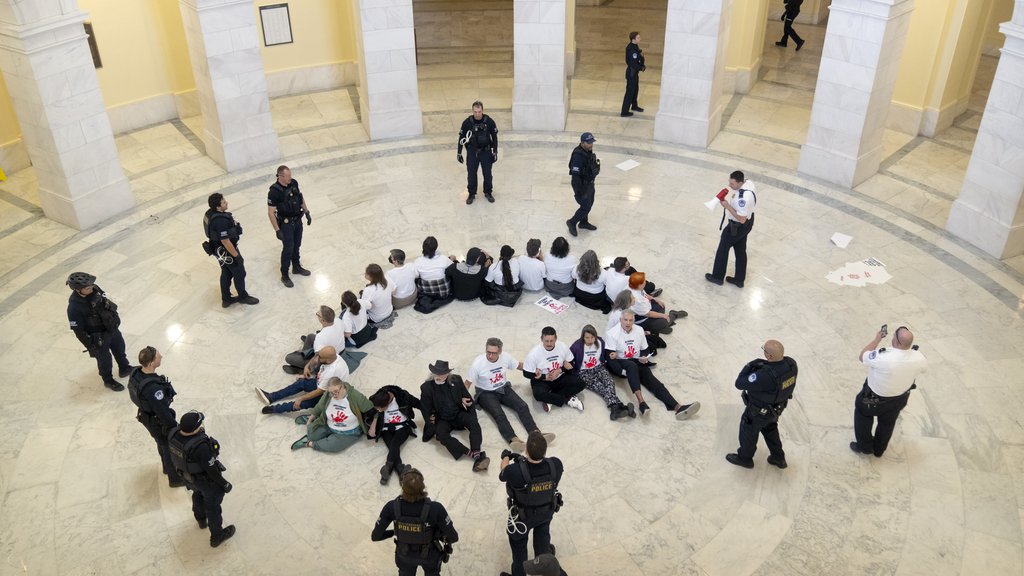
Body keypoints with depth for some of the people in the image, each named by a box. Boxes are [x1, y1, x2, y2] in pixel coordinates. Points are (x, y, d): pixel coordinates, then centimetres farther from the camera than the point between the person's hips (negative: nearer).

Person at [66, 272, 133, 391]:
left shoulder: (94, 289, -17)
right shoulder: (74, 307, -33)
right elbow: (78, 331, -23)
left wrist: (115, 317, 15)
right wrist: (91, 347, -15)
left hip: (112, 328, 6)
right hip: (98, 337, -6)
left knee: (120, 348, 28)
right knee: (104, 359, 17)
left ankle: (124, 369, 55)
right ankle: (108, 380, 45)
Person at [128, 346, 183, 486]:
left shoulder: (135, 372, -17)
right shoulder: (152, 388, -43)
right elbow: (163, 412, -31)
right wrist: (175, 427, -14)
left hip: (147, 415, 8)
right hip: (158, 422, -8)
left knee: (162, 444, 32)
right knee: (171, 448, 18)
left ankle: (167, 468, 58)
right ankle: (175, 478, 41)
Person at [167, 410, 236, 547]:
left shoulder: (174, 434, -24)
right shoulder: (201, 446, -42)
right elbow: (212, 469, -29)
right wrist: (224, 484, -13)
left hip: (187, 476, 7)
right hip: (206, 480, -7)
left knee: (198, 494, 36)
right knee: (212, 505, 18)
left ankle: (201, 520, 63)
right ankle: (217, 536, 40)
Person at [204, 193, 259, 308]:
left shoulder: (211, 213, -6)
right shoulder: (220, 221, -35)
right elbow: (225, 241, -29)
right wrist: (236, 256, -19)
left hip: (219, 249, 9)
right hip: (226, 251, -9)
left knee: (226, 273, 22)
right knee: (239, 273, 13)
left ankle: (226, 299, 36)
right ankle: (243, 296, 33)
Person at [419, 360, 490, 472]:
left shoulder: (456, 380, -3)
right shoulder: (426, 387, -9)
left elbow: (468, 399, 4)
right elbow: (425, 410, -5)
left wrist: (473, 418, -3)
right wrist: (433, 428, -12)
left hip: (459, 414, 2)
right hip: (442, 420, -2)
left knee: (474, 423, -29)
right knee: (441, 435, -34)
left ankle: (477, 456, -45)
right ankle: (472, 454, -40)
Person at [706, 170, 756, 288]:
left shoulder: (743, 198, -39)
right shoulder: (748, 182, -11)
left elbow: (741, 219, -31)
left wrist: (727, 206, -28)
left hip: (738, 226, -9)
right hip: (747, 222, 9)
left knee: (723, 249, 13)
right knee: (740, 251, 22)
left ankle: (717, 277, 32)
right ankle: (739, 279, 37)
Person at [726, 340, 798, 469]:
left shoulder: (764, 376, -45)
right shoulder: (791, 364, -23)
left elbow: (739, 384, -32)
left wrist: (749, 366, -21)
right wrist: (763, 365, -12)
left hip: (758, 411, -6)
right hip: (777, 407, 6)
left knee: (748, 431, 23)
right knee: (769, 428, 34)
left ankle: (745, 458, 48)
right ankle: (778, 458, 50)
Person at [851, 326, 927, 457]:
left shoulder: (883, 357, -42)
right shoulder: (918, 358, -26)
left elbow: (862, 356, -21)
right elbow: (924, 367, 1)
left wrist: (877, 339, -12)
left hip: (875, 398, -4)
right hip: (899, 399, 4)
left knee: (862, 412, 28)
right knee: (887, 423, 30)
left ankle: (864, 446, 39)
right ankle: (879, 450, 52)